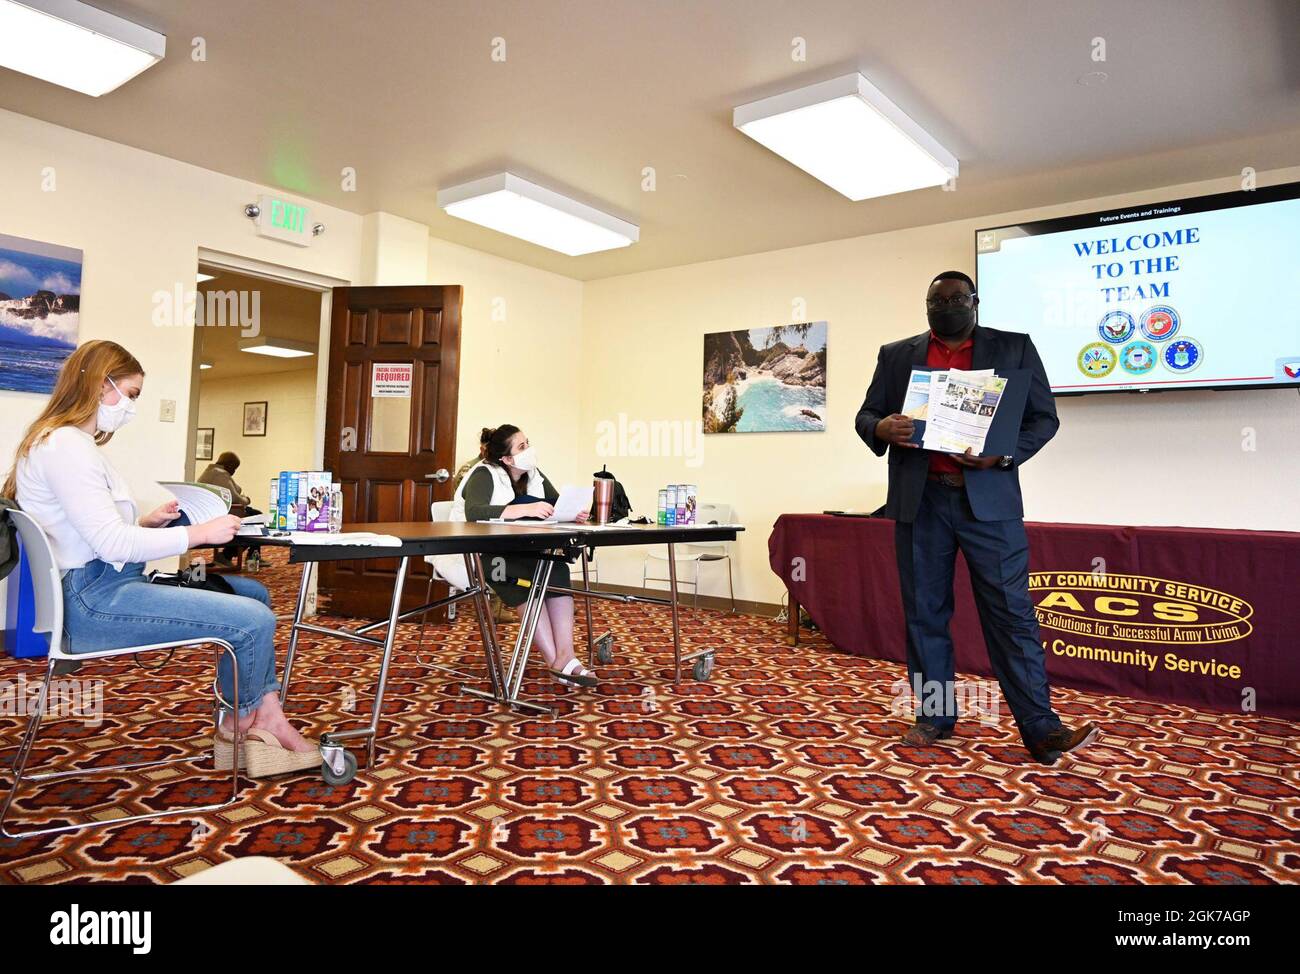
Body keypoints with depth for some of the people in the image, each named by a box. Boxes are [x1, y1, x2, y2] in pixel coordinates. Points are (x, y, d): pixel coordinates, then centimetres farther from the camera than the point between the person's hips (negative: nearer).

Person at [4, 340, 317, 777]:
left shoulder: (72, 442, 17)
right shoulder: (65, 445, -16)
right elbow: (112, 544, -23)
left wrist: (147, 522, 7)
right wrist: (200, 533, -16)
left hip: (103, 588, 12)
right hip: (93, 600, -12)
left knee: (253, 593, 12)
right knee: (255, 620, -21)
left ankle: (265, 717, 4)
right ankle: (237, 726, 8)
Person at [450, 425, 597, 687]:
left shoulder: (534, 475, 7)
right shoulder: (484, 475, -14)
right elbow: (473, 512, -32)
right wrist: (525, 509, -41)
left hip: (515, 553, 6)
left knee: (556, 569, -24)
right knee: (529, 576, -33)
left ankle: (564, 657, -32)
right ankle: (558, 661, -30)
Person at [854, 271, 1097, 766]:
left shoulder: (1014, 348, 8)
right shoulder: (895, 355, 12)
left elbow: (1044, 417, 5)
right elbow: (865, 414, 11)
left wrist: (1004, 454, -14)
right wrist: (881, 428, -13)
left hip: (988, 498, -2)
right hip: (919, 501, 2)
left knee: (1011, 611, -3)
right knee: (924, 612, 7)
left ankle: (1040, 729, 4)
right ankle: (934, 715, 19)